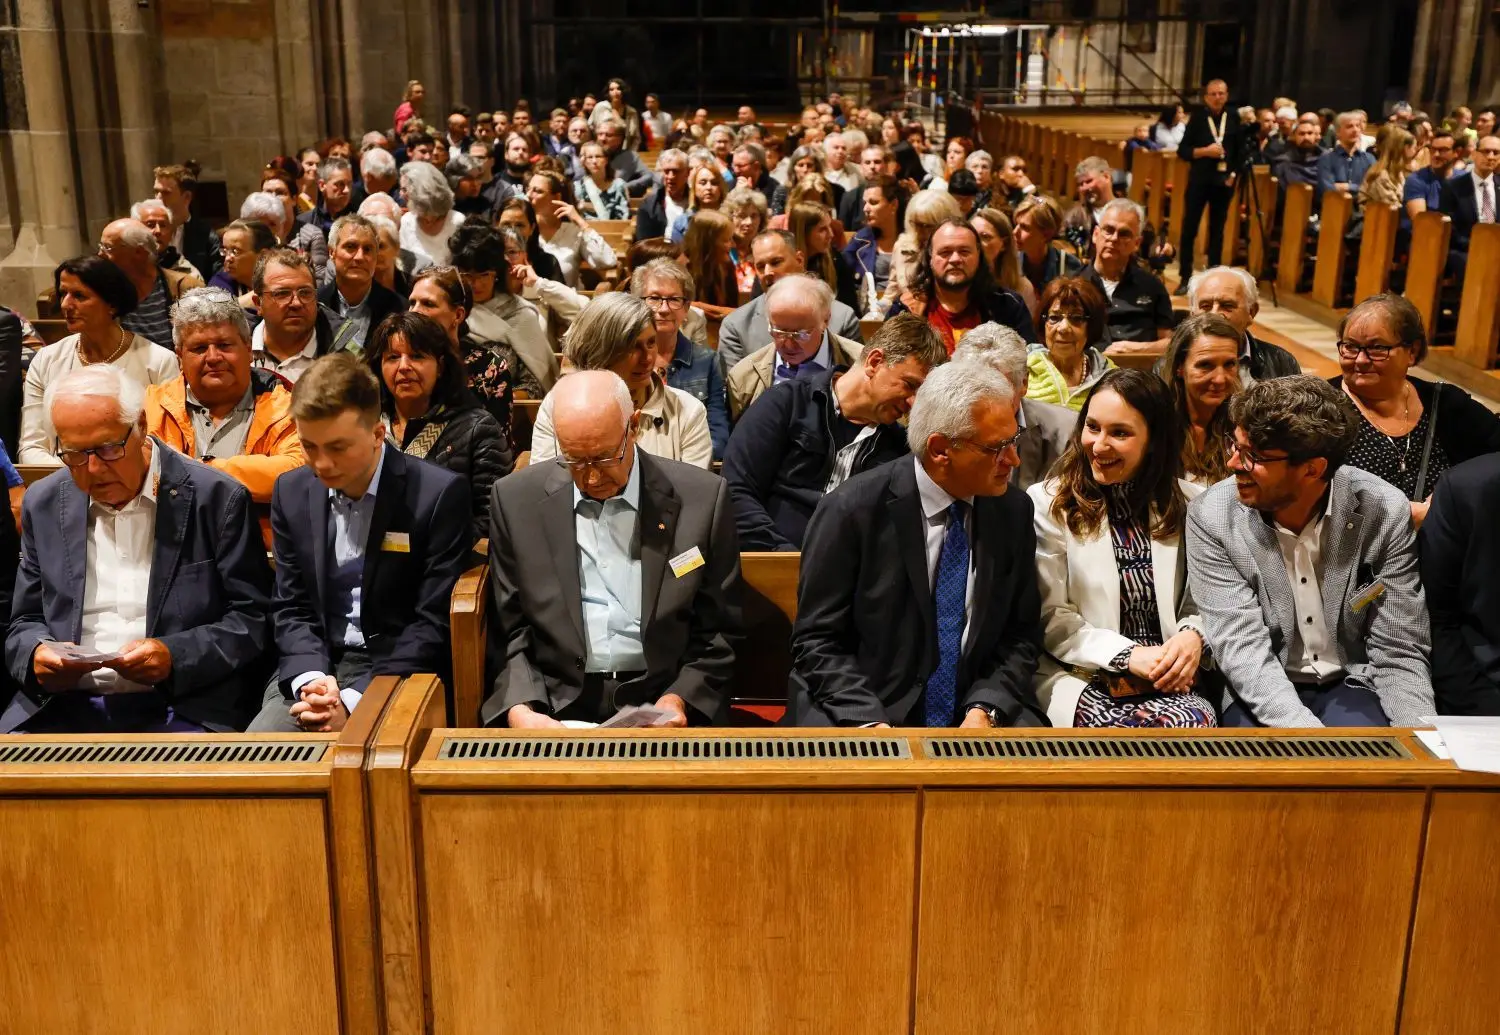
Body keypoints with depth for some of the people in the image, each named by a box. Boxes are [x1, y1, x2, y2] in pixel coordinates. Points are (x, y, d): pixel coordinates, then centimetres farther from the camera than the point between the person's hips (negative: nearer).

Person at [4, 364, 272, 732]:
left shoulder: (216, 498, -1)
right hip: (62, 706, 4)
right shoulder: (43, 505, 12)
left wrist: (175, 656, -16)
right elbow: (25, 622, 18)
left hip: (180, 707, -4)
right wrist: (36, 655, -6)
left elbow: (252, 618, -1)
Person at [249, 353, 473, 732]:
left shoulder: (440, 494, -11)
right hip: (313, 668, 4)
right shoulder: (292, 491, 6)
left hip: (399, 673, -4)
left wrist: (355, 701, -18)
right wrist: (310, 680, -11)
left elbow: (435, 623, -11)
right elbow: (291, 608, 9)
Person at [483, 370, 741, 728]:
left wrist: (679, 699, -11)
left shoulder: (702, 499, -1)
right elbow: (508, 630, 6)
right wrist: (520, 710, -11)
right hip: (554, 707, 2)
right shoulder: (516, 499, 3)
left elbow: (720, 632, 5)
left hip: (660, 703, -2)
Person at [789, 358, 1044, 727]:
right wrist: (871, 724, -20)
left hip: (974, 715, 3)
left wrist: (984, 709, -10)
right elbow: (817, 642, -7)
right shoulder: (852, 511, -10)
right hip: (861, 714, -3)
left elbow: (1020, 636, 7)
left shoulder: (1013, 511, 3)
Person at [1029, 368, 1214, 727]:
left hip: (1166, 684, 4)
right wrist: (1127, 654, -14)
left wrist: (1193, 636, -9)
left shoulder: (1181, 507, 11)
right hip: (1082, 680, -3)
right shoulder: (1048, 503, 0)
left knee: (1199, 722, -31)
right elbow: (1051, 619, -3)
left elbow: (1196, 603, 14)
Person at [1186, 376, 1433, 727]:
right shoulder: (1210, 517, -12)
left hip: (1351, 684, 0)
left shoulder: (1384, 513, -11)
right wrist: (1311, 735, -32)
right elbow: (1241, 649, -18)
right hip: (1261, 693, 0)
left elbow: (1397, 655, -7)